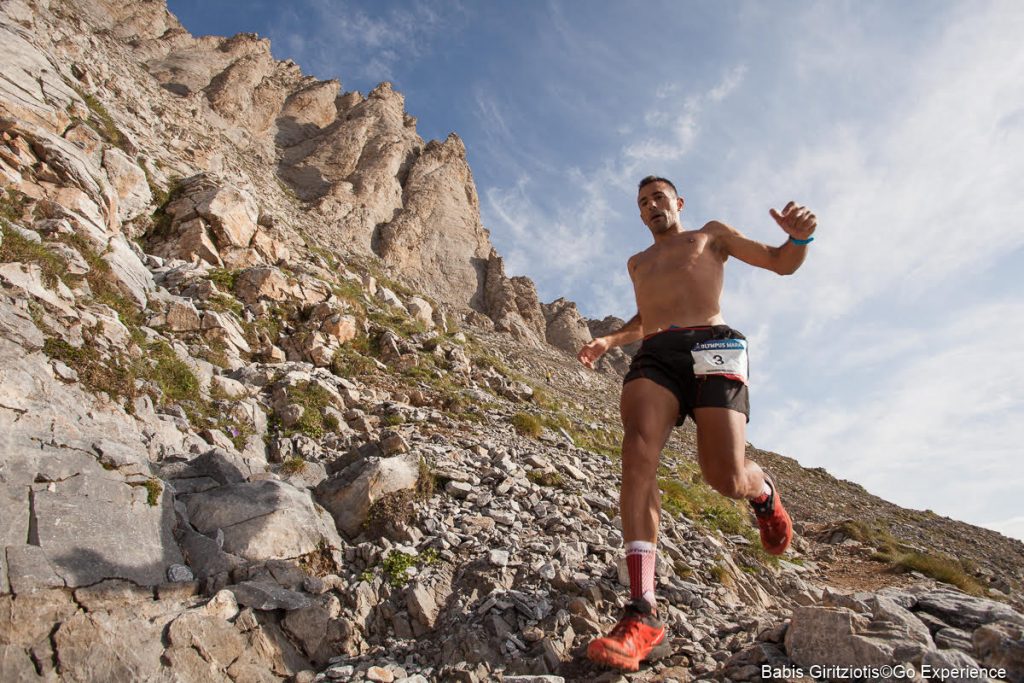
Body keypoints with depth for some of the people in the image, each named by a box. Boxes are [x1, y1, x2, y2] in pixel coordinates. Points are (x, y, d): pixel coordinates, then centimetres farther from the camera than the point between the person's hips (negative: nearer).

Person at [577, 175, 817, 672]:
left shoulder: (710, 234, 23)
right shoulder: (637, 263, 34)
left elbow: (781, 263, 18)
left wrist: (798, 237, -7)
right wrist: (609, 340, 23)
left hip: (710, 346, -3)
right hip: (654, 355, 3)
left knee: (725, 478, -16)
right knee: (638, 454, -25)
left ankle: (764, 492, 25)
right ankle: (643, 613, -30)